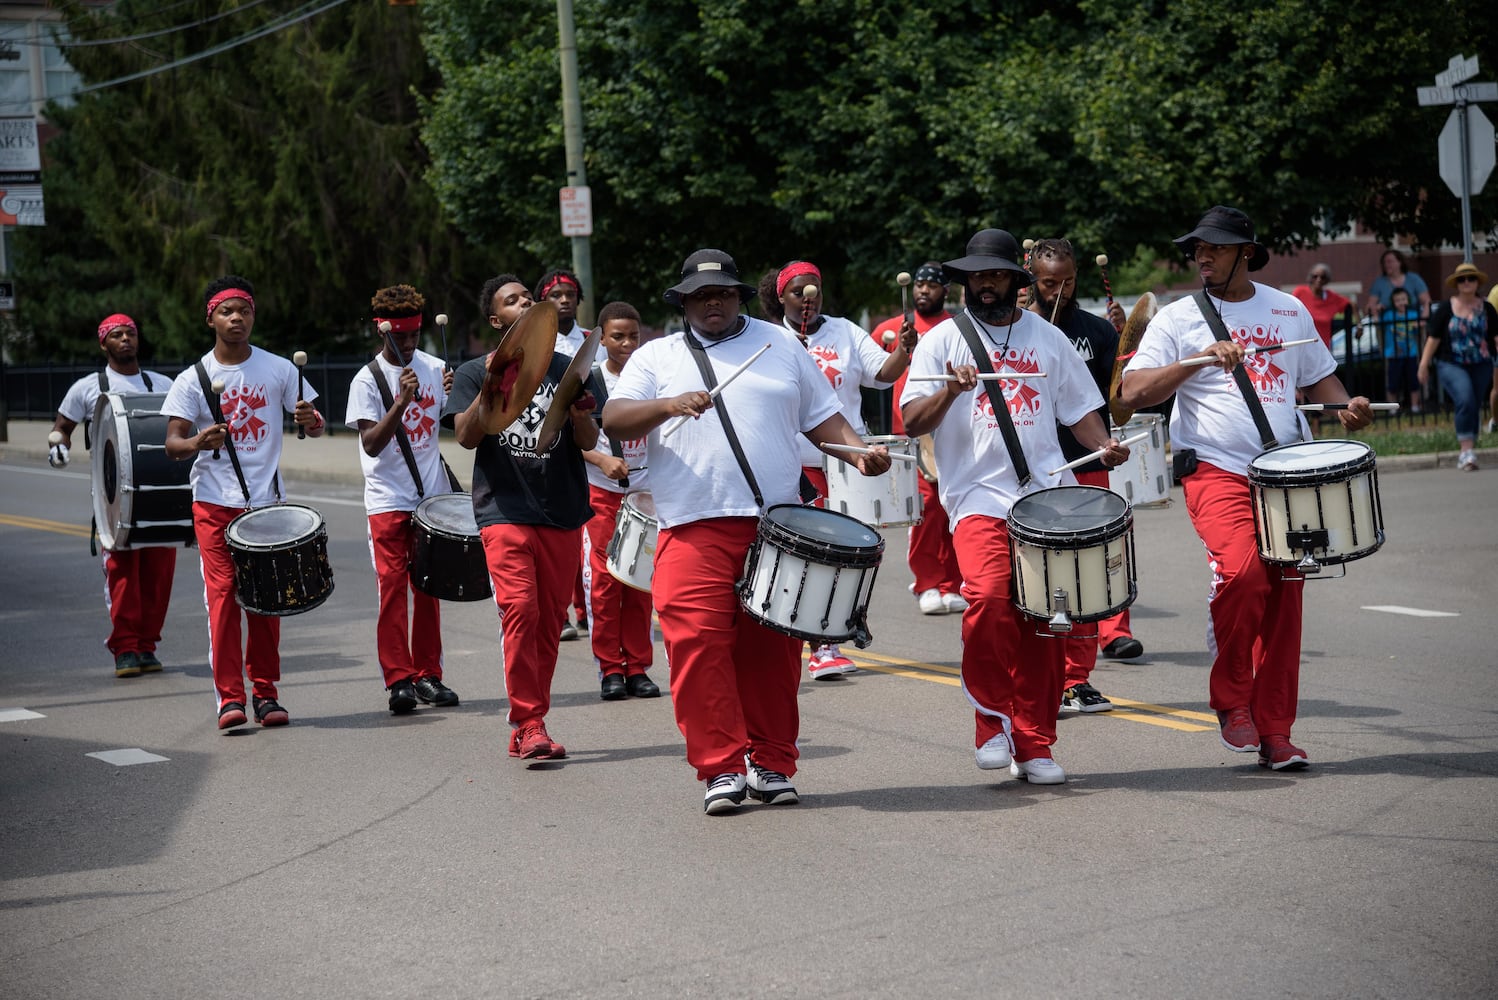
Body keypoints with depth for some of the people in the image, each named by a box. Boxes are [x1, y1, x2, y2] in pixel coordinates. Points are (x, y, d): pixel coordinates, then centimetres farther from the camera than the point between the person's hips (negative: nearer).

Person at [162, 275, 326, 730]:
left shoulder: (279, 369, 4)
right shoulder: (193, 379, -1)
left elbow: (315, 427, 6)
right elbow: (172, 443, -5)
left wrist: (310, 420, -18)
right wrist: (197, 442, -27)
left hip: (267, 502, 2)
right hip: (214, 503, -2)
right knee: (223, 594, -8)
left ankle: (264, 693, 13)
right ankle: (229, 697, -6)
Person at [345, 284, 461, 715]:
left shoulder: (433, 368, 5)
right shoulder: (367, 380, -8)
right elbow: (371, 444, -15)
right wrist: (401, 401, -26)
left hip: (432, 496, 4)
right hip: (388, 500, -4)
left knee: (429, 587, 8)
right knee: (393, 586, -6)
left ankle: (428, 674, 14)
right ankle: (399, 679, -4)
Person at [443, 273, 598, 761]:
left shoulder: (565, 368, 12)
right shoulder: (475, 373, 7)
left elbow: (589, 442, 8)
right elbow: (467, 437, -5)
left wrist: (580, 416, -14)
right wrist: (490, 387, -18)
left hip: (562, 510, 3)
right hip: (504, 510, -3)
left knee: (550, 620, 5)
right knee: (519, 609, -18)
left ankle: (527, 728, 14)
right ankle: (529, 725, -15)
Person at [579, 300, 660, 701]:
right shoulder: (588, 380, 1)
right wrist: (603, 461, -16)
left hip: (645, 491, 2)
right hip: (600, 492, -2)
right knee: (603, 579, -4)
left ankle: (637, 668, 10)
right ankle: (610, 670, 2)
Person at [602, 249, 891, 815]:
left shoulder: (781, 346, 18)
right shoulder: (657, 357, 12)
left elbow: (823, 418, 18)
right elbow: (613, 422, -1)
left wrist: (859, 451, -1)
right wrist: (668, 405, -19)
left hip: (777, 527, 2)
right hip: (693, 529, -1)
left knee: (772, 650, 3)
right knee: (698, 644, -12)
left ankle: (772, 765, 13)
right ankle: (722, 768, -6)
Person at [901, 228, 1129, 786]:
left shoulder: (1048, 339, 17)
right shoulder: (943, 340, 8)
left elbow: (1079, 410, 19)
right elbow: (912, 422, 0)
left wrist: (1104, 445, -1)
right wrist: (950, 390, -19)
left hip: (1048, 494, 3)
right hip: (979, 496, -3)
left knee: (1044, 621, -1)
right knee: (988, 597, -25)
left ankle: (1034, 745, 10)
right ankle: (991, 720, -8)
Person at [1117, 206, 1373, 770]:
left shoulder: (1289, 312, 15)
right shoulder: (1178, 319, 4)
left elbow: (1319, 377, 25)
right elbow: (1131, 394, -6)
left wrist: (1347, 408, 4)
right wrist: (1200, 359, -17)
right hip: (1215, 471, -4)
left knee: (1283, 597, 1)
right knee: (1241, 569, -26)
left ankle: (1274, 731, 11)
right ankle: (1231, 698, -6)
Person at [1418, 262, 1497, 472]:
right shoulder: (1445, 309, -1)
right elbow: (1433, 338, 0)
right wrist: (1423, 365, -2)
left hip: (1481, 366, 3)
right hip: (1451, 365, -3)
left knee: (1472, 407, 6)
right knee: (1465, 400, -25)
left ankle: (1465, 454, 18)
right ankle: (1467, 450, -24)